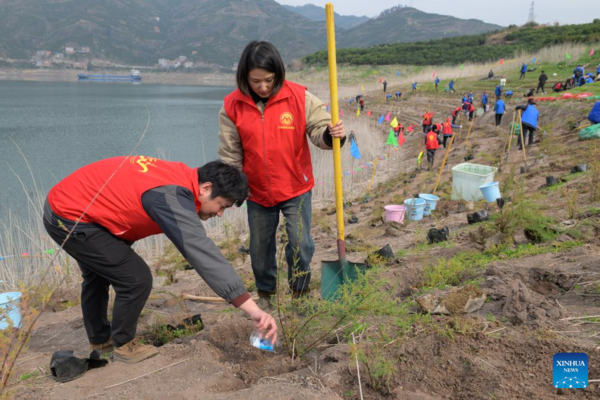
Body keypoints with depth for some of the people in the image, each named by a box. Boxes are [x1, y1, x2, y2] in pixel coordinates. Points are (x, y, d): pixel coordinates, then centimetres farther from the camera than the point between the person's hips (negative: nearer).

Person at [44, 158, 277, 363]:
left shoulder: (180, 175, -4)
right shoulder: (172, 195, -32)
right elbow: (202, 252, -40)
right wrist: (252, 309, -42)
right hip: (71, 219, -10)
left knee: (97, 275, 27)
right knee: (136, 279, -9)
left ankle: (99, 340, 48)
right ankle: (123, 345, 15)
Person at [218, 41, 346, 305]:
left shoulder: (299, 97, -11)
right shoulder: (233, 105, -7)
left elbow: (318, 130, -9)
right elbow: (230, 154, 0)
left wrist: (332, 134, -32)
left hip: (296, 187, -1)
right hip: (257, 192, 2)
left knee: (301, 245, 0)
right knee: (260, 246, 15)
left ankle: (300, 293, 26)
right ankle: (265, 292, 39)